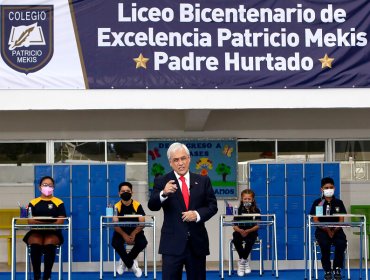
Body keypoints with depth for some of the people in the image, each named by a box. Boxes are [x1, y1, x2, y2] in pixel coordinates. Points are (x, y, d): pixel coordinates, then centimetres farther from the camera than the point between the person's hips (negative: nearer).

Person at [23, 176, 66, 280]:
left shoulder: (59, 203, 9)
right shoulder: (33, 202, 13)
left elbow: (60, 221, -1)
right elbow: (30, 221, 1)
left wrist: (43, 224, -15)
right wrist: (49, 223, -14)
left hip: (53, 233, -1)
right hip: (36, 232, 1)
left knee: (49, 244, -36)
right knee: (35, 244, -35)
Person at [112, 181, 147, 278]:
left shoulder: (137, 205, -6)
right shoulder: (117, 206, -7)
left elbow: (142, 223, -11)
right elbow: (115, 224, -13)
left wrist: (133, 234, -25)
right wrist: (124, 235, -28)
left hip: (135, 231, 0)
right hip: (121, 232, 0)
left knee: (143, 243, -29)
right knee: (116, 243, -31)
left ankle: (125, 261, -3)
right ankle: (132, 264, -8)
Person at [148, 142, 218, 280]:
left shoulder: (203, 181, 8)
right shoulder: (162, 181, 1)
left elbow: (212, 206, 8)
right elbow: (152, 206, -10)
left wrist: (198, 214, -12)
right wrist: (164, 193, -30)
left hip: (197, 242, 3)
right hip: (173, 243, -2)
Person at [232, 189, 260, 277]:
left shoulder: (256, 211, 2)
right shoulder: (239, 210, 5)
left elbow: (257, 226, -4)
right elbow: (234, 226, 1)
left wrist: (248, 231, -20)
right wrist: (240, 230, -21)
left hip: (251, 232, -1)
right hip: (240, 232, 1)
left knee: (249, 240, -35)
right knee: (236, 240, -32)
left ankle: (242, 261, -14)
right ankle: (245, 261, -13)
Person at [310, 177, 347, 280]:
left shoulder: (339, 203, 9)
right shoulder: (317, 203, 3)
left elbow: (341, 220, 2)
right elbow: (315, 220, -4)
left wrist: (334, 230, -17)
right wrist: (327, 229, -18)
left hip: (336, 230, 2)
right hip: (322, 230, -2)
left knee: (341, 243, -30)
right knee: (325, 243, -34)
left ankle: (337, 269, -10)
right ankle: (327, 270, -17)